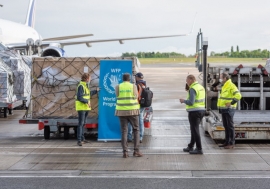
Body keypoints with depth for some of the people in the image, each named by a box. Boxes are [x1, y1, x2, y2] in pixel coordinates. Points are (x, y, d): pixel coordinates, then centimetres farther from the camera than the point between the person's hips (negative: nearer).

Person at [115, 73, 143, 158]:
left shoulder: (118, 87, 1)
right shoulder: (133, 86, -2)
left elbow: (118, 96, 4)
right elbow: (136, 97, -1)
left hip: (121, 111, 1)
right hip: (132, 111, -1)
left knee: (124, 131, 4)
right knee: (136, 130, 10)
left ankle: (125, 152, -3)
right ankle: (136, 150, 3)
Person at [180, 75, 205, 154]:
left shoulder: (193, 89, -15)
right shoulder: (201, 87, 13)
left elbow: (191, 102, -21)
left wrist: (184, 101, -4)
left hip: (194, 111, -9)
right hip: (202, 110, 9)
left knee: (195, 130, -5)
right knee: (194, 129, 17)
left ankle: (199, 149, -6)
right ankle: (190, 147, 26)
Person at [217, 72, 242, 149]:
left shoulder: (231, 86, -14)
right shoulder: (224, 87, 17)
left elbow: (238, 95, -25)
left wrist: (231, 103, -26)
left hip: (229, 109, -10)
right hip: (223, 109, 10)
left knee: (230, 126, -5)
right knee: (226, 126, 13)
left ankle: (232, 143, 0)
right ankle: (227, 142, 20)